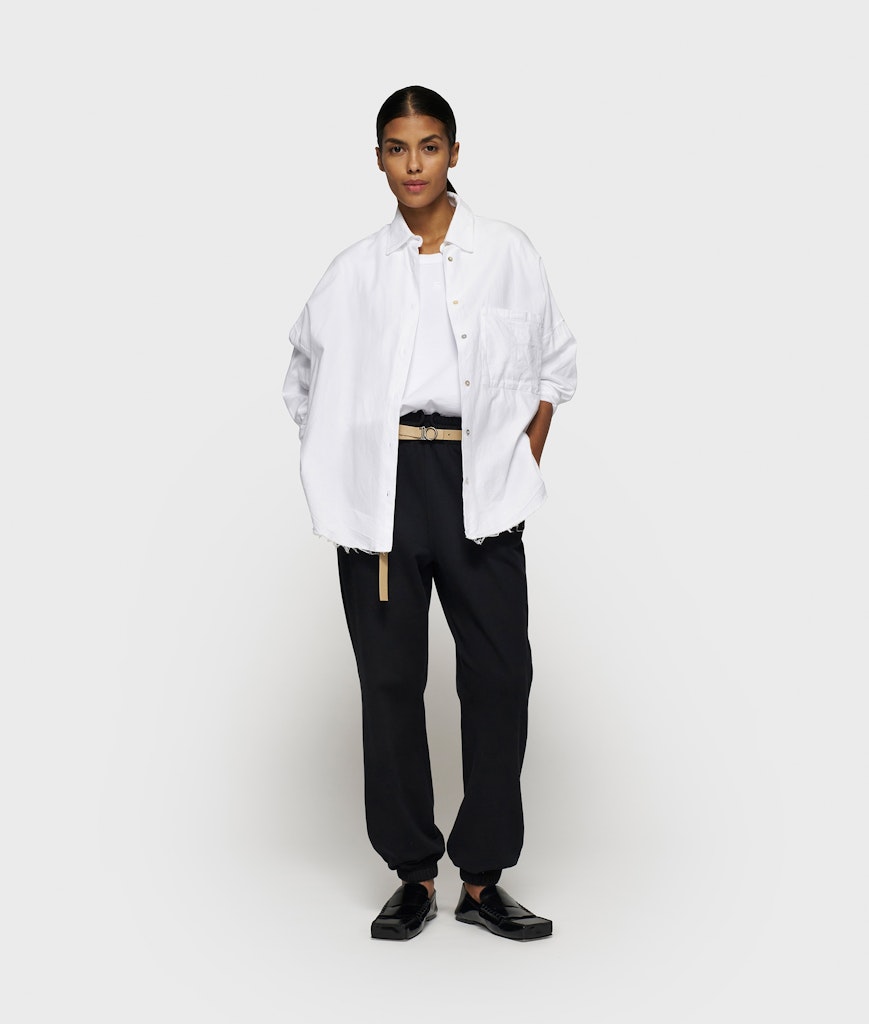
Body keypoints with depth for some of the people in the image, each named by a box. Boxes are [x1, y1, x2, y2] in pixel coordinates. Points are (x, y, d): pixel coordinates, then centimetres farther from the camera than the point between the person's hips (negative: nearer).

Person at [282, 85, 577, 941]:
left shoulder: (507, 254, 7)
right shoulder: (356, 270, 9)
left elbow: (554, 365, 14)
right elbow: (308, 378, 20)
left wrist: (524, 470, 5)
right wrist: (337, 476, 9)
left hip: (480, 484, -1)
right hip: (383, 486, 1)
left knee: (499, 674, -3)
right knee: (390, 677, 3)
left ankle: (483, 878, 9)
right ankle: (413, 876, 15)